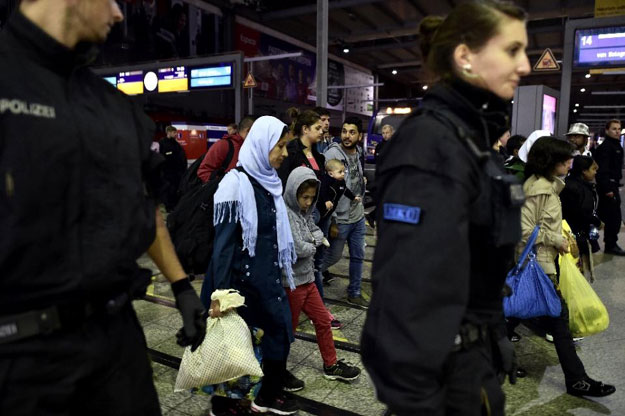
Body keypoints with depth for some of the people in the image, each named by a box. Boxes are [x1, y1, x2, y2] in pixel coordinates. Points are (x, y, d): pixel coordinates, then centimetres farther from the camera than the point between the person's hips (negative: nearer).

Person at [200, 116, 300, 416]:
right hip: (240, 278, -8)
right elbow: (223, 242, -18)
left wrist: (279, 271, 18)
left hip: (267, 276, 8)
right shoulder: (235, 183, -17)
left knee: (280, 331, 14)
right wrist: (218, 293, -19)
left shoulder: (270, 181, 6)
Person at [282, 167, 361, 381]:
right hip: (292, 281, -8)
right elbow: (299, 248, -27)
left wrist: (312, 240, -8)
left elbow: (317, 231, 14)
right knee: (288, 327, 8)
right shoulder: (285, 213, -21)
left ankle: (331, 364, 31)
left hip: (306, 278, 9)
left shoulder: (305, 211, 7)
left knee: (323, 320, 16)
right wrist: (312, 245, -7)